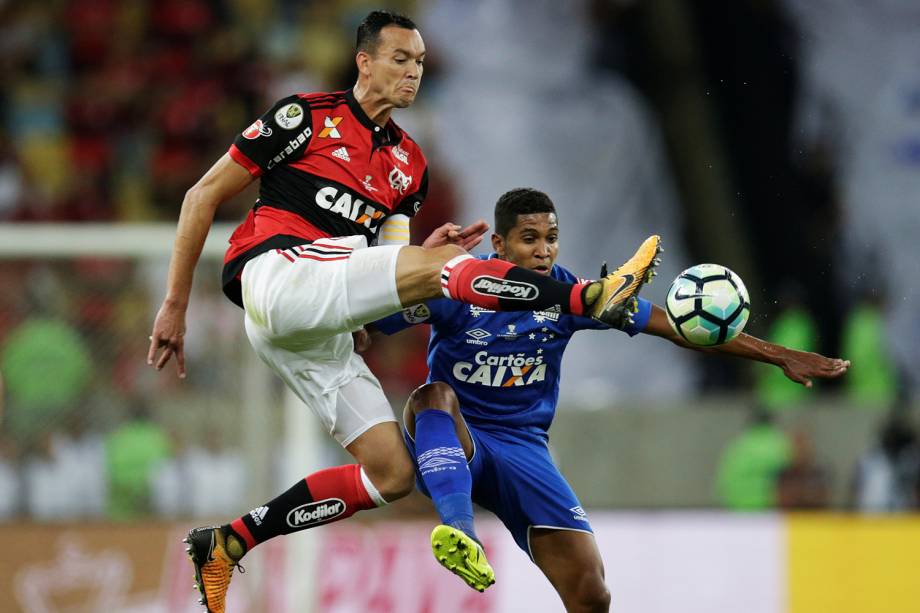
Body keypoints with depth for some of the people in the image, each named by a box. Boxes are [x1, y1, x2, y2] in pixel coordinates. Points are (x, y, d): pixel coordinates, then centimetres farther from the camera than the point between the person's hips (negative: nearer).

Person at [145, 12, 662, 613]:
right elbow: (204, 196, 3)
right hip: (277, 275, -8)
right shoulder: (306, 116, 2)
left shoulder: (408, 165, 21)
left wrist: (430, 253, -6)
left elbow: (383, 275, 17)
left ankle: (225, 545, 5)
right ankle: (594, 296, -31)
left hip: (322, 331, 8)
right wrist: (176, 305, 1)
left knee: (392, 474, -1)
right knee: (438, 266, -23)